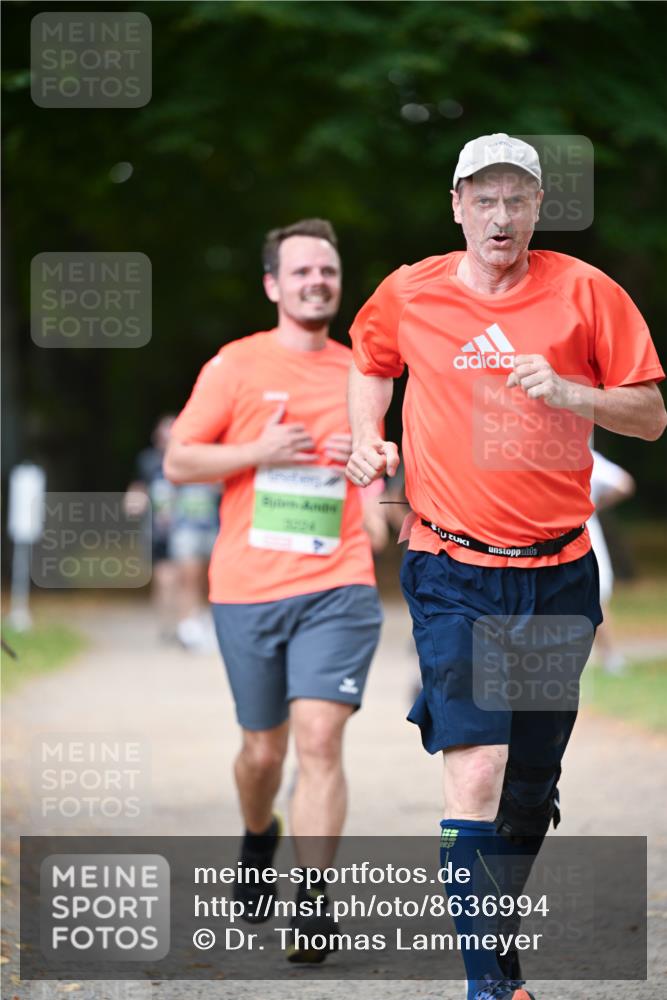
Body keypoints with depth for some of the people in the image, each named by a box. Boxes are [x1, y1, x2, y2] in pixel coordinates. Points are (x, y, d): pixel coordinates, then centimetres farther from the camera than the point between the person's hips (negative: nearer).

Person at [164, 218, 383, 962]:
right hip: (247, 589, 0)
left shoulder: (361, 372, 11)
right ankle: (258, 840, 43)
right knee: (264, 748, 11)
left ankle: (312, 903, -14)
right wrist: (261, 452, -12)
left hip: (338, 589, 0)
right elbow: (178, 462, 2)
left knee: (319, 738, -15)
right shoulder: (236, 365, 2)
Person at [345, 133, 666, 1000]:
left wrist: (565, 392, -15)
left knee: (531, 789, 12)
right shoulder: (408, 295, 2)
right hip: (454, 576, -2)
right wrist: (368, 438, 7)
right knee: (476, 774, -17)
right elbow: (370, 361, 24)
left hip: (560, 575, 2)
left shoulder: (585, 292, 0)